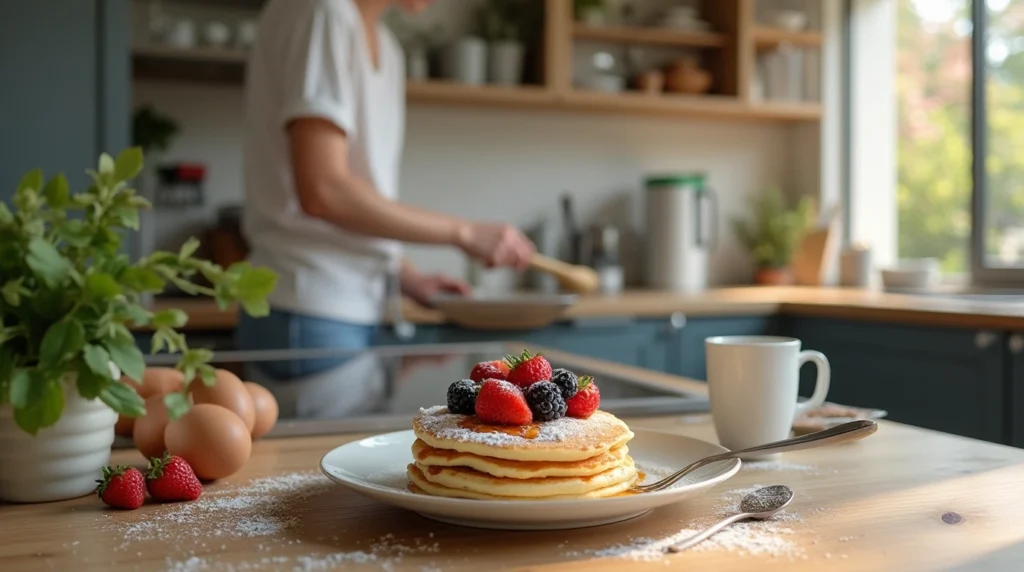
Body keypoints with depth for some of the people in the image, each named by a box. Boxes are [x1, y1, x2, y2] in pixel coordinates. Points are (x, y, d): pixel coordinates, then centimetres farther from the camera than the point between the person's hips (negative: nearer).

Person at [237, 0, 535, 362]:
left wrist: (408, 277, 6)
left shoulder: (385, 48, 14)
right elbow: (322, 191, -21)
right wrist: (463, 233, -14)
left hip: (357, 310, 8)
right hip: (307, 317, -8)